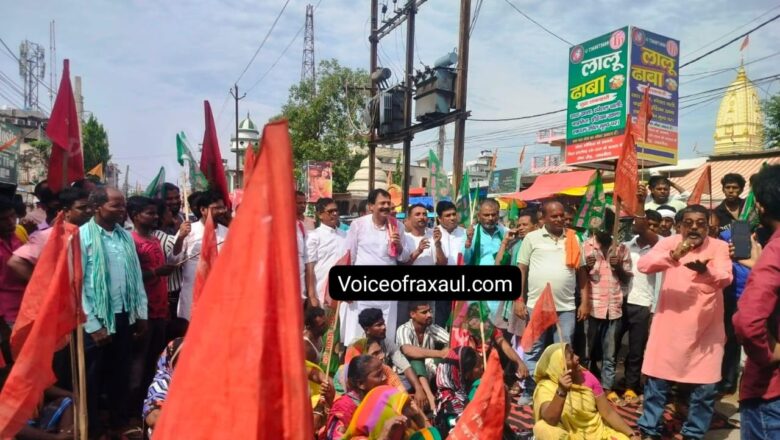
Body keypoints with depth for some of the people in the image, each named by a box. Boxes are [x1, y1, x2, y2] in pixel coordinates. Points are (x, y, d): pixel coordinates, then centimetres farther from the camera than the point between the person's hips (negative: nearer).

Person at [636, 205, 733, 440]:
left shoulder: (719, 247, -2)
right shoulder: (669, 242, -3)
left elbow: (725, 279, -18)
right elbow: (643, 264, -17)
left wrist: (705, 270, -39)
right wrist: (672, 256, -33)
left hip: (706, 326, 0)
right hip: (670, 322, 0)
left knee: (705, 385, 6)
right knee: (657, 379, 7)